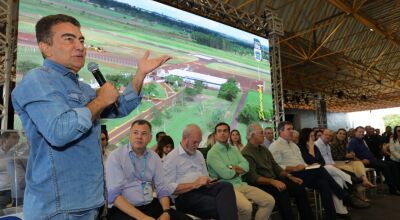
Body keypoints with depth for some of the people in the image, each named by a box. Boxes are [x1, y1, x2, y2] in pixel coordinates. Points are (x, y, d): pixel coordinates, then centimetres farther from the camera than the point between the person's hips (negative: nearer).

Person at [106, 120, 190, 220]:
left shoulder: (154, 157, 7)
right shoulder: (116, 156, -7)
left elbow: (162, 189, 8)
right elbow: (113, 194, -14)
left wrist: (166, 212, -10)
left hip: (150, 205, 4)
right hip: (123, 209, -4)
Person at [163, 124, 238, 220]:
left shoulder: (199, 154, 22)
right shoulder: (172, 157, 0)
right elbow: (168, 188, -9)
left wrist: (209, 182, 0)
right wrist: (194, 184, -15)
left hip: (202, 189, 7)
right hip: (184, 196, -7)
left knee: (226, 186, -27)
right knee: (218, 206, -34)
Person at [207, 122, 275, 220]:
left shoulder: (234, 149, 16)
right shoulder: (212, 152, -7)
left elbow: (246, 166, 2)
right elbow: (225, 174, -17)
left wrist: (231, 168, -12)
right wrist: (238, 170, 1)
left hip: (241, 184, 7)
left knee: (270, 201, -3)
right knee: (246, 207, -32)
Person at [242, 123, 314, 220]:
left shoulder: (264, 149, 14)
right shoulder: (246, 153, -13)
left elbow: (275, 166, 15)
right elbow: (252, 177, -21)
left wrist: (289, 176, 2)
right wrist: (272, 181, -30)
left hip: (274, 180, 8)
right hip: (261, 184, -8)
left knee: (300, 188, -8)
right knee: (282, 192, -32)